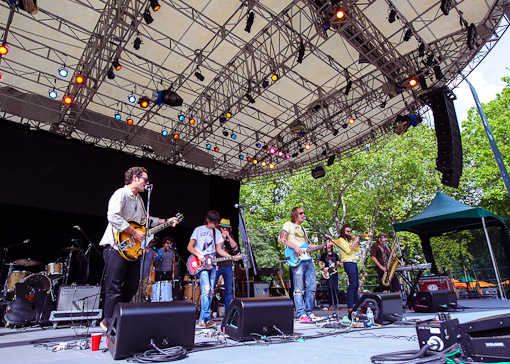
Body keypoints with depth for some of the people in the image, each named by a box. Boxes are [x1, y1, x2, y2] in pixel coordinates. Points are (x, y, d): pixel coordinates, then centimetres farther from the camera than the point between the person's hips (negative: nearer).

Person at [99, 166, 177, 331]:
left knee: (131, 288, 14)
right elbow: (113, 217, -25)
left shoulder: (138, 198, 18)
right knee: (114, 289, -1)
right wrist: (135, 233, -21)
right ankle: (109, 323, 12)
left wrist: (166, 221, 20)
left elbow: (144, 219, 27)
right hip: (118, 246, -9)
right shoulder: (121, 194, -11)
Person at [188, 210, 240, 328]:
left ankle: (202, 319, 12)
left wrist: (232, 257, 1)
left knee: (210, 291, 2)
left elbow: (219, 249, 14)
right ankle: (206, 319, -18)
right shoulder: (198, 230, 2)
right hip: (201, 263, -5)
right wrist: (199, 255, -16)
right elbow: (189, 247, 1)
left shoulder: (217, 232, 14)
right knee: (206, 288, -20)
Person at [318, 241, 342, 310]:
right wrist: (323, 269, -11)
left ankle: (336, 304, 8)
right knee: (330, 288, -9)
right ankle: (331, 304, -4)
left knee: (336, 288, -1)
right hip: (327, 274, -3)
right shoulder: (324, 255, 6)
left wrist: (339, 264, -9)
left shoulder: (335, 255, 15)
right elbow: (319, 263, 5)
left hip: (334, 273, 3)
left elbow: (338, 263, 13)